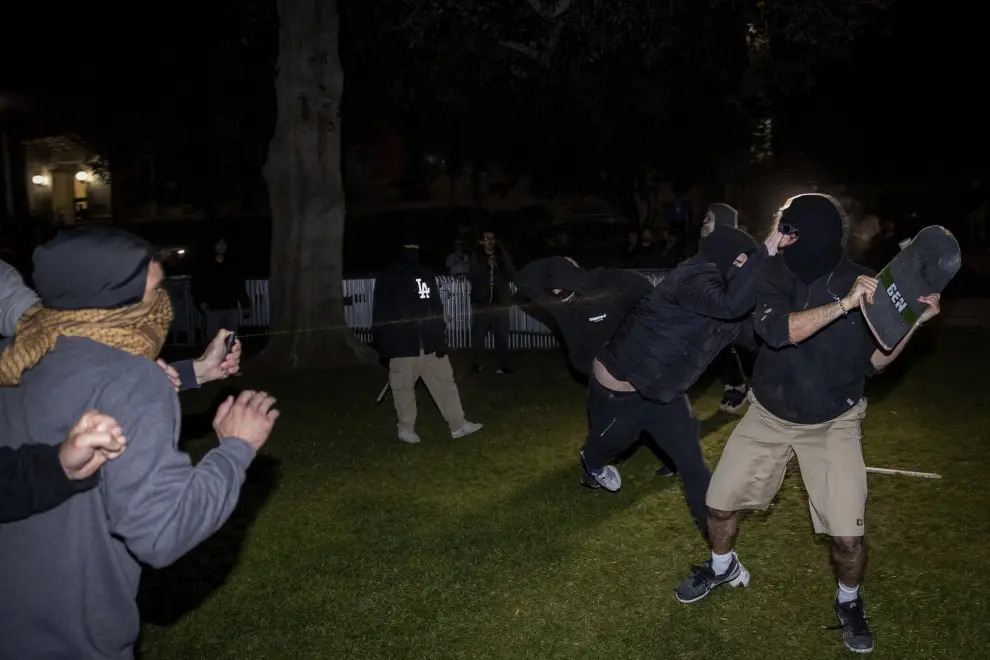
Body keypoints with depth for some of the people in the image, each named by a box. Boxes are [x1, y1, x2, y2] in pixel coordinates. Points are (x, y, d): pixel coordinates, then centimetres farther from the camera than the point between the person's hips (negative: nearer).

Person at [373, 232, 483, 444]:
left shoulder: (428, 275, 13)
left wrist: (441, 337, 9)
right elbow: (381, 315, -4)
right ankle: (406, 428, 19)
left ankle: (458, 425, 9)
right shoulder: (388, 278, -1)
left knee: (445, 381, 4)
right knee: (404, 387, 3)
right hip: (403, 344, -4)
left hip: (430, 342, 5)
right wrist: (384, 344, -9)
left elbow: (437, 309, 15)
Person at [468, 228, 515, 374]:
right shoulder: (476, 257, 6)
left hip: (500, 302, 1)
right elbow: (473, 277, -5)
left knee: (502, 335, -6)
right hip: (481, 302, 0)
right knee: (478, 335, -4)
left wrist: (505, 259, -14)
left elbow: (511, 276, 0)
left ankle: (504, 365, -2)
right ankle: (477, 363, 10)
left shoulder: (503, 256, 10)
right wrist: (487, 266, -16)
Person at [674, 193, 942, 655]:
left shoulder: (863, 282, -15)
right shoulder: (776, 271, -16)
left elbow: (872, 362, -7)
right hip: (769, 413, 1)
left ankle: (848, 602, 26)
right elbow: (774, 328, -34)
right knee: (719, 503, 6)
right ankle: (722, 567, 39)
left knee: (848, 534, -8)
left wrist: (913, 321, -20)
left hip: (833, 422, -1)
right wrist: (844, 304, -38)